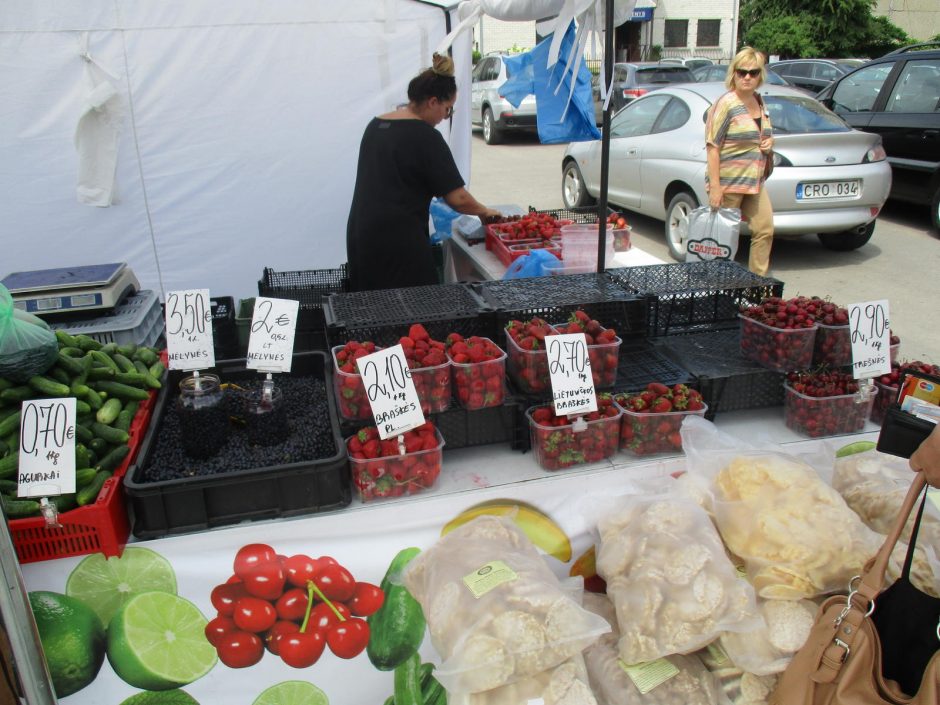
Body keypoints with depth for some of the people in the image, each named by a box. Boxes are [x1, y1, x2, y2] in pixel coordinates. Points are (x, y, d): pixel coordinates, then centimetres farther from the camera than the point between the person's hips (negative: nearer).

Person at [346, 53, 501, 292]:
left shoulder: (375, 125, 12)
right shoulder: (425, 137, -11)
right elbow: (457, 198, -12)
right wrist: (485, 212, 6)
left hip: (359, 236, 8)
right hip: (399, 243, -8)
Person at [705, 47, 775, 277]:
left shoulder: (760, 102, 12)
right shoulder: (726, 104, -11)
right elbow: (712, 147, -16)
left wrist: (769, 142, 3)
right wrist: (715, 187, -22)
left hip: (754, 182, 8)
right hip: (728, 182, -7)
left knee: (765, 231, 4)